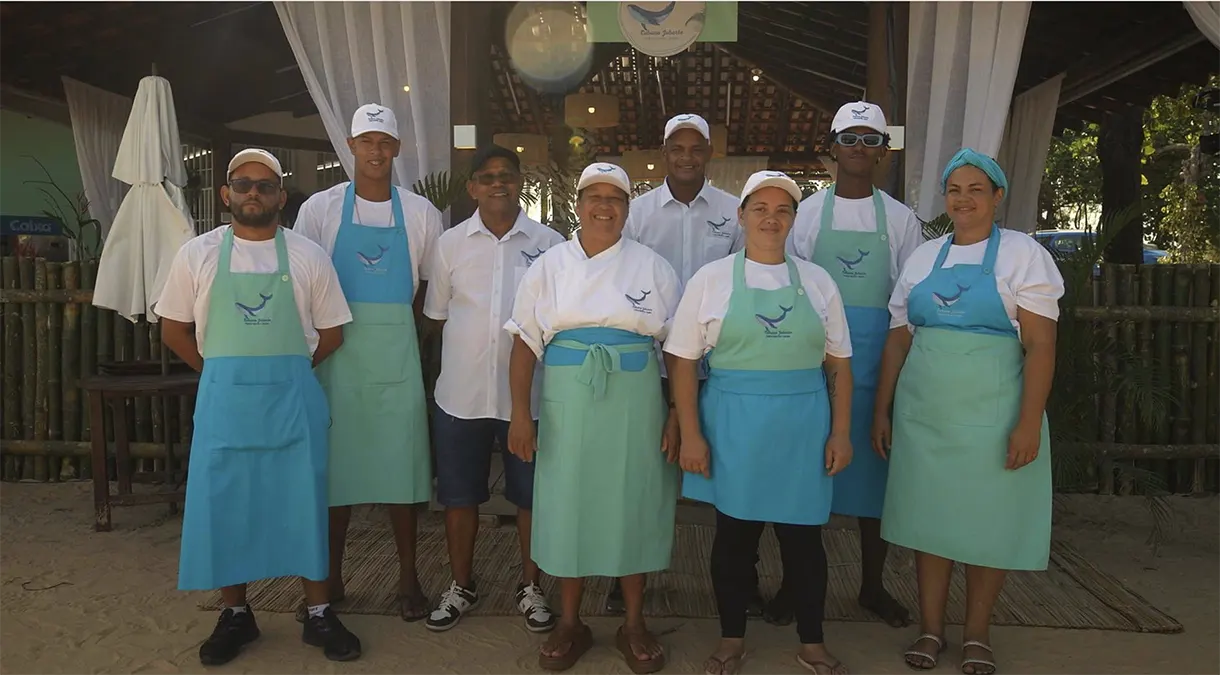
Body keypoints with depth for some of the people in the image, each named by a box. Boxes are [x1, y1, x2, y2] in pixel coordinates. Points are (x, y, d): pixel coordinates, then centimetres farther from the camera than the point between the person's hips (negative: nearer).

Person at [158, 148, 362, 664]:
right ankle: (235, 615, 25)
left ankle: (318, 614, 18)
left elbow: (330, 333, 6)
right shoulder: (197, 254, 2)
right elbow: (173, 331, 7)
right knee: (224, 505, 7)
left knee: (303, 502, 5)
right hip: (224, 399, 1)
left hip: (292, 398, 0)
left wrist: (286, 369, 4)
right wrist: (224, 372, 4)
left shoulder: (309, 257, 1)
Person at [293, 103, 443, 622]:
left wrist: (394, 328, 2)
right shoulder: (320, 209, 3)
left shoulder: (421, 213, 5)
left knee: (401, 465, 3)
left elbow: (430, 286, 11)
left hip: (397, 356, 0)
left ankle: (409, 579, 16)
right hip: (336, 355, 0)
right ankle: (331, 578, 21)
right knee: (335, 465, 6)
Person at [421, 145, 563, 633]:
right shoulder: (450, 244, 4)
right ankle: (461, 586, 30)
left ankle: (530, 587, 29)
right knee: (459, 494, 11)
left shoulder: (550, 244, 0)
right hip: (461, 394, 1)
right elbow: (436, 316, 10)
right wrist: (443, 371, 7)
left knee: (531, 494, 10)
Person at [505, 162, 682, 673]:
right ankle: (570, 623, 25)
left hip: (634, 404, 0)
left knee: (632, 504, 6)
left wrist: (676, 417, -3)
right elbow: (525, 343, 3)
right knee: (568, 503, 6)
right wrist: (520, 412, -4)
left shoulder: (653, 267, 3)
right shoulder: (547, 266, 5)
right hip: (567, 404, 1)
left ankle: (634, 624, 24)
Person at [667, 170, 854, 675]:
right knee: (734, 533, 9)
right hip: (732, 429, -1)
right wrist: (690, 435, -6)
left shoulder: (817, 281, 7)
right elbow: (684, 362, -1)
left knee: (803, 536, 8)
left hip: (803, 430, 2)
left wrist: (840, 432, 4)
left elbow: (838, 364, 9)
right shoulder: (711, 279, 1)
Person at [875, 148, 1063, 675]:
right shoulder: (924, 257, 10)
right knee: (928, 517, 8)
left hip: (991, 414, -3)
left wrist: (1029, 423, -14)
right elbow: (898, 340, 11)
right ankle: (930, 629, 23)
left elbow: (1040, 345, -8)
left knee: (987, 521, 6)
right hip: (923, 413, 3)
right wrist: (882, 411, 8)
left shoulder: (1024, 254, -2)